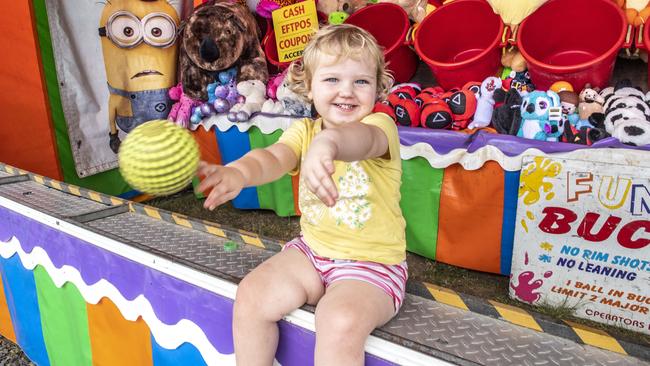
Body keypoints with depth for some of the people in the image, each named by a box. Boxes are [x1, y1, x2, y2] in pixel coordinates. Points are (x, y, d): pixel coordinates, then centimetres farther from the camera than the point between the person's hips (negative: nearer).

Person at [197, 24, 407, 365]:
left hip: (373, 263, -4)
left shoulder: (380, 124, -13)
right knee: (250, 295, -11)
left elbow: (362, 139, -38)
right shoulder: (304, 130, 0)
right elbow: (274, 157, -20)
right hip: (312, 251, 5)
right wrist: (239, 171, -44)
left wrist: (328, 142, -62)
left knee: (340, 320, -30)